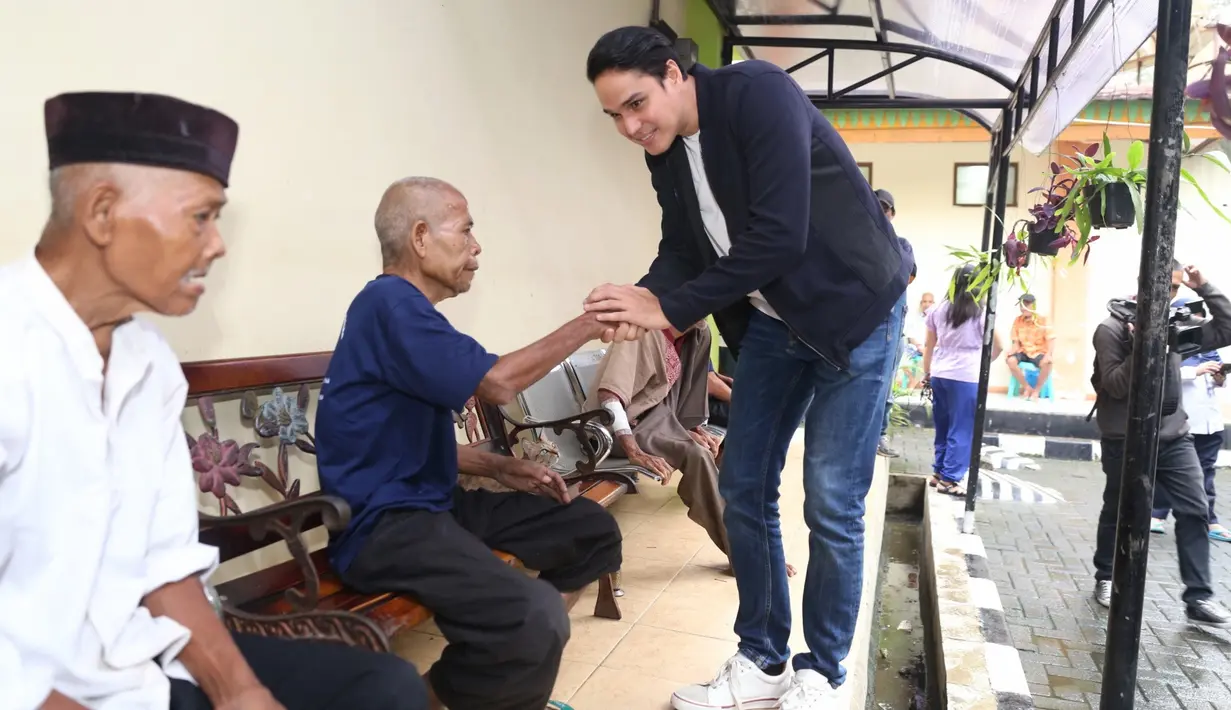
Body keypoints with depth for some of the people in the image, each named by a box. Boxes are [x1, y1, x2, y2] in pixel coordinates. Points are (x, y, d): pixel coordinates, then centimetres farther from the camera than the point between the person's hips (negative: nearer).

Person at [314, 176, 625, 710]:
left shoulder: (406, 309, 17)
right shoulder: (389, 303, -14)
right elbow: (497, 382, -19)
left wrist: (501, 467, 8)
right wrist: (588, 324, -7)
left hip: (433, 504, 11)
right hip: (383, 523, -11)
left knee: (593, 529, 10)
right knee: (536, 622, -33)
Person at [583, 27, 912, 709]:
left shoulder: (757, 92, -22)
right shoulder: (665, 155, 0)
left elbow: (780, 235, -30)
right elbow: (683, 252, 3)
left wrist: (671, 310, -27)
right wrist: (643, 298, -20)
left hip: (853, 310, -7)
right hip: (771, 322, 7)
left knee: (831, 505, -5)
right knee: (743, 489, 6)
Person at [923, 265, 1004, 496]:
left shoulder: (939, 310, 6)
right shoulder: (982, 312, -4)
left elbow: (929, 345, 12)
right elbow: (998, 347, 1)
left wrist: (927, 372, 22)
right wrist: (984, 361, 20)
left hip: (939, 375, 5)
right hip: (966, 378, -5)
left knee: (943, 428, 15)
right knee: (961, 431, 2)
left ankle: (939, 472, 21)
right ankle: (949, 479, 2)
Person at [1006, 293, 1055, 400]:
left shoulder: (1042, 320, -6)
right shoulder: (1018, 320, 1)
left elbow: (1050, 340, -10)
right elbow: (1016, 342, 4)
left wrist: (1048, 354, -27)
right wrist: (1014, 350, -19)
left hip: (1039, 352, -3)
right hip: (1023, 352, 3)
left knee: (1047, 363, -36)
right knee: (1010, 360, -30)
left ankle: (1036, 390, -12)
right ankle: (1027, 387, -11)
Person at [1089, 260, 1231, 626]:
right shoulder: (1112, 328, -10)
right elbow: (1114, 386, -15)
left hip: (1174, 436, 5)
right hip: (1126, 440, -5)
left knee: (1195, 510, -2)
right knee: (1118, 513, 9)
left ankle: (1199, 598, 5)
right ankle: (1105, 579, 29)